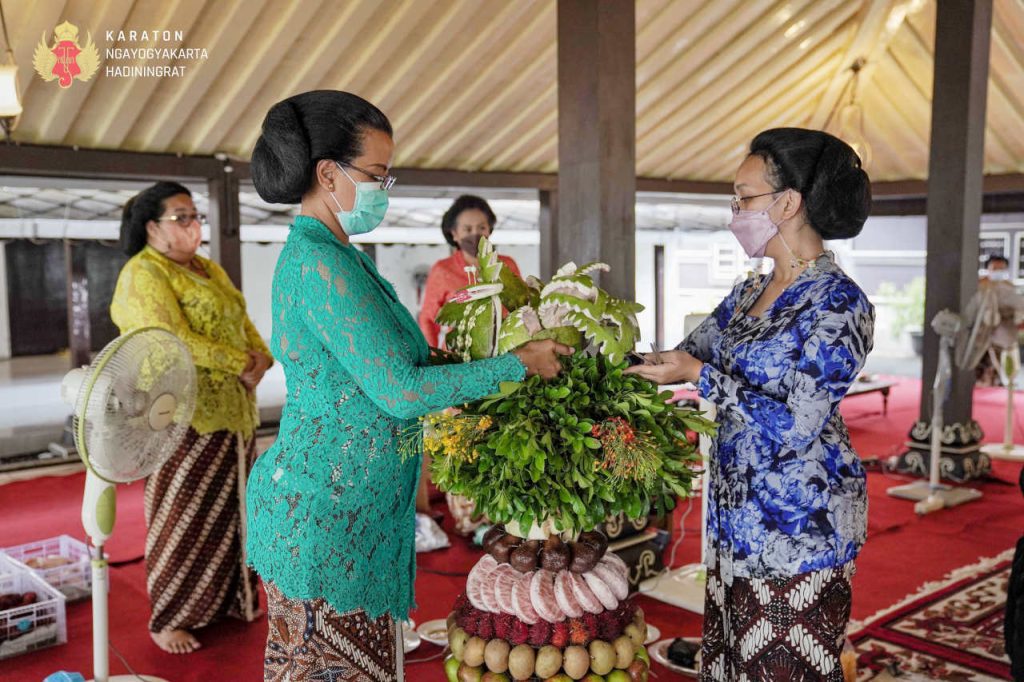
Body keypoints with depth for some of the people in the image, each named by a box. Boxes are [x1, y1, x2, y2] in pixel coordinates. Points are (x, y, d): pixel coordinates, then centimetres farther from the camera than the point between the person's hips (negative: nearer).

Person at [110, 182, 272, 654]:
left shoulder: (207, 269, 16)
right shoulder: (142, 275, -11)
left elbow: (242, 322, 13)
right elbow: (175, 341, -22)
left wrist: (260, 359, -7)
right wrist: (241, 363, -16)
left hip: (233, 412, 8)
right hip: (184, 418, -8)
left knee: (230, 510, 16)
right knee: (183, 518, 2)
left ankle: (229, 599, 31)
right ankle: (169, 619, 17)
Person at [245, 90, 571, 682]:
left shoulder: (336, 255, 11)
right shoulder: (317, 264, -20)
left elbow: (384, 365, 15)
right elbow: (400, 391, -22)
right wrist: (518, 365, -13)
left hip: (354, 509, 9)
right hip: (326, 515, -9)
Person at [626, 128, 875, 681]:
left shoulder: (838, 303, -17)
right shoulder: (748, 294, 8)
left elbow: (796, 426, -22)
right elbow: (684, 356, 16)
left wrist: (701, 376, -19)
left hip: (798, 525, -8)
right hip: (737, 513, 8)